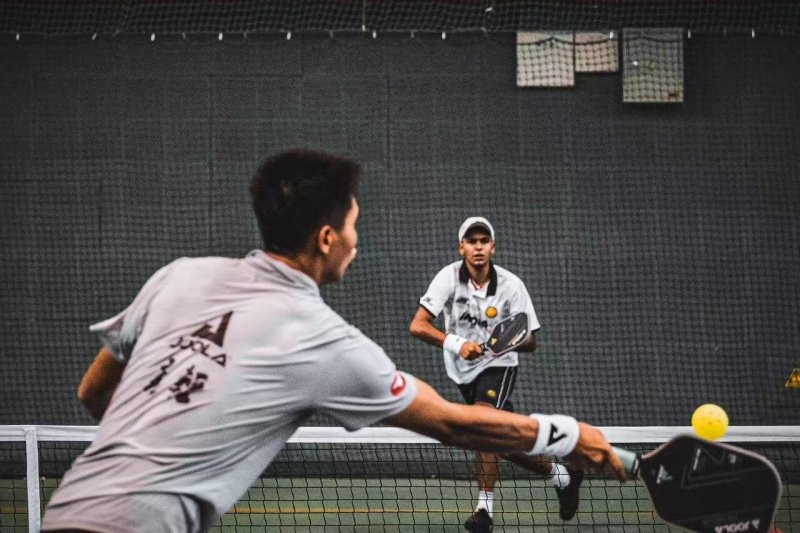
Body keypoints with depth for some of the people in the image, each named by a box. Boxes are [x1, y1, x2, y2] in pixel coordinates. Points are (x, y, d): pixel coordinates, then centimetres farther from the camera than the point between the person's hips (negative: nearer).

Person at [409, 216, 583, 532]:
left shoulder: (511, 285, -16)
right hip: (463, 371, 3)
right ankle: (562, 476, 35)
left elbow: (530, 342, -11)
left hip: (498, 366, -3)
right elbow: (418, 325, -23)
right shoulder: (449, 277, -15)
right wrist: (456, 344, -37)